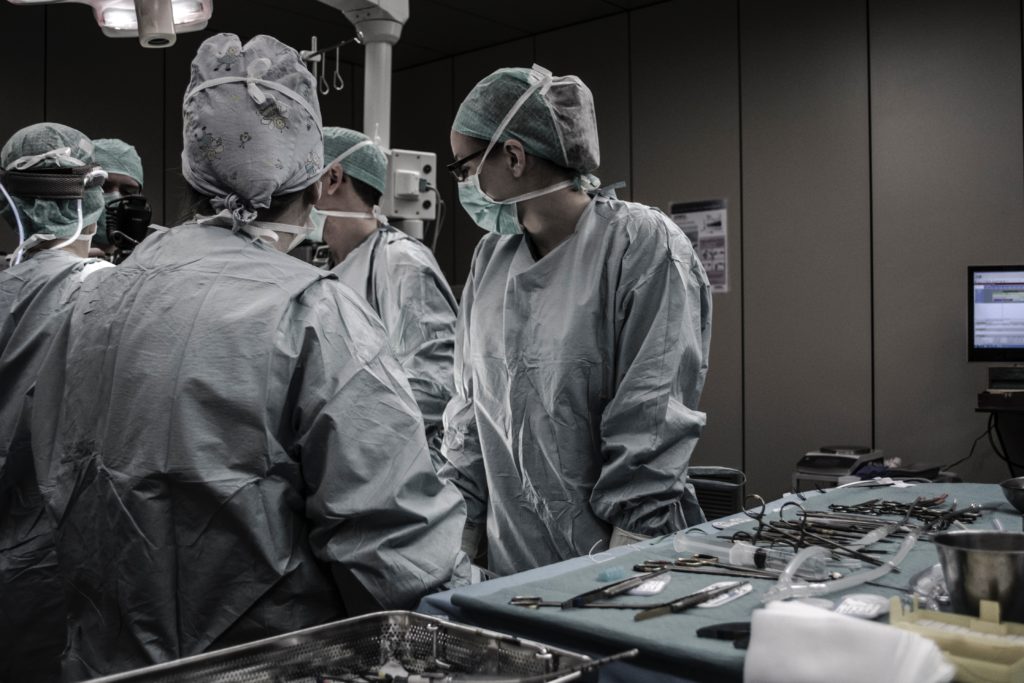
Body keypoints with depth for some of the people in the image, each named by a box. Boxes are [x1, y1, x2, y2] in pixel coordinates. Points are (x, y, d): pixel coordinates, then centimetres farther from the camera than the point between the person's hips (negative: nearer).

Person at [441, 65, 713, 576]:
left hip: (611, 562, -5)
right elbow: (470, 406, 11)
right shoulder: (491, 255, 7)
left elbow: (651, 433, -15)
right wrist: (459, 542, 8)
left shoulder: (644, 244, -12)